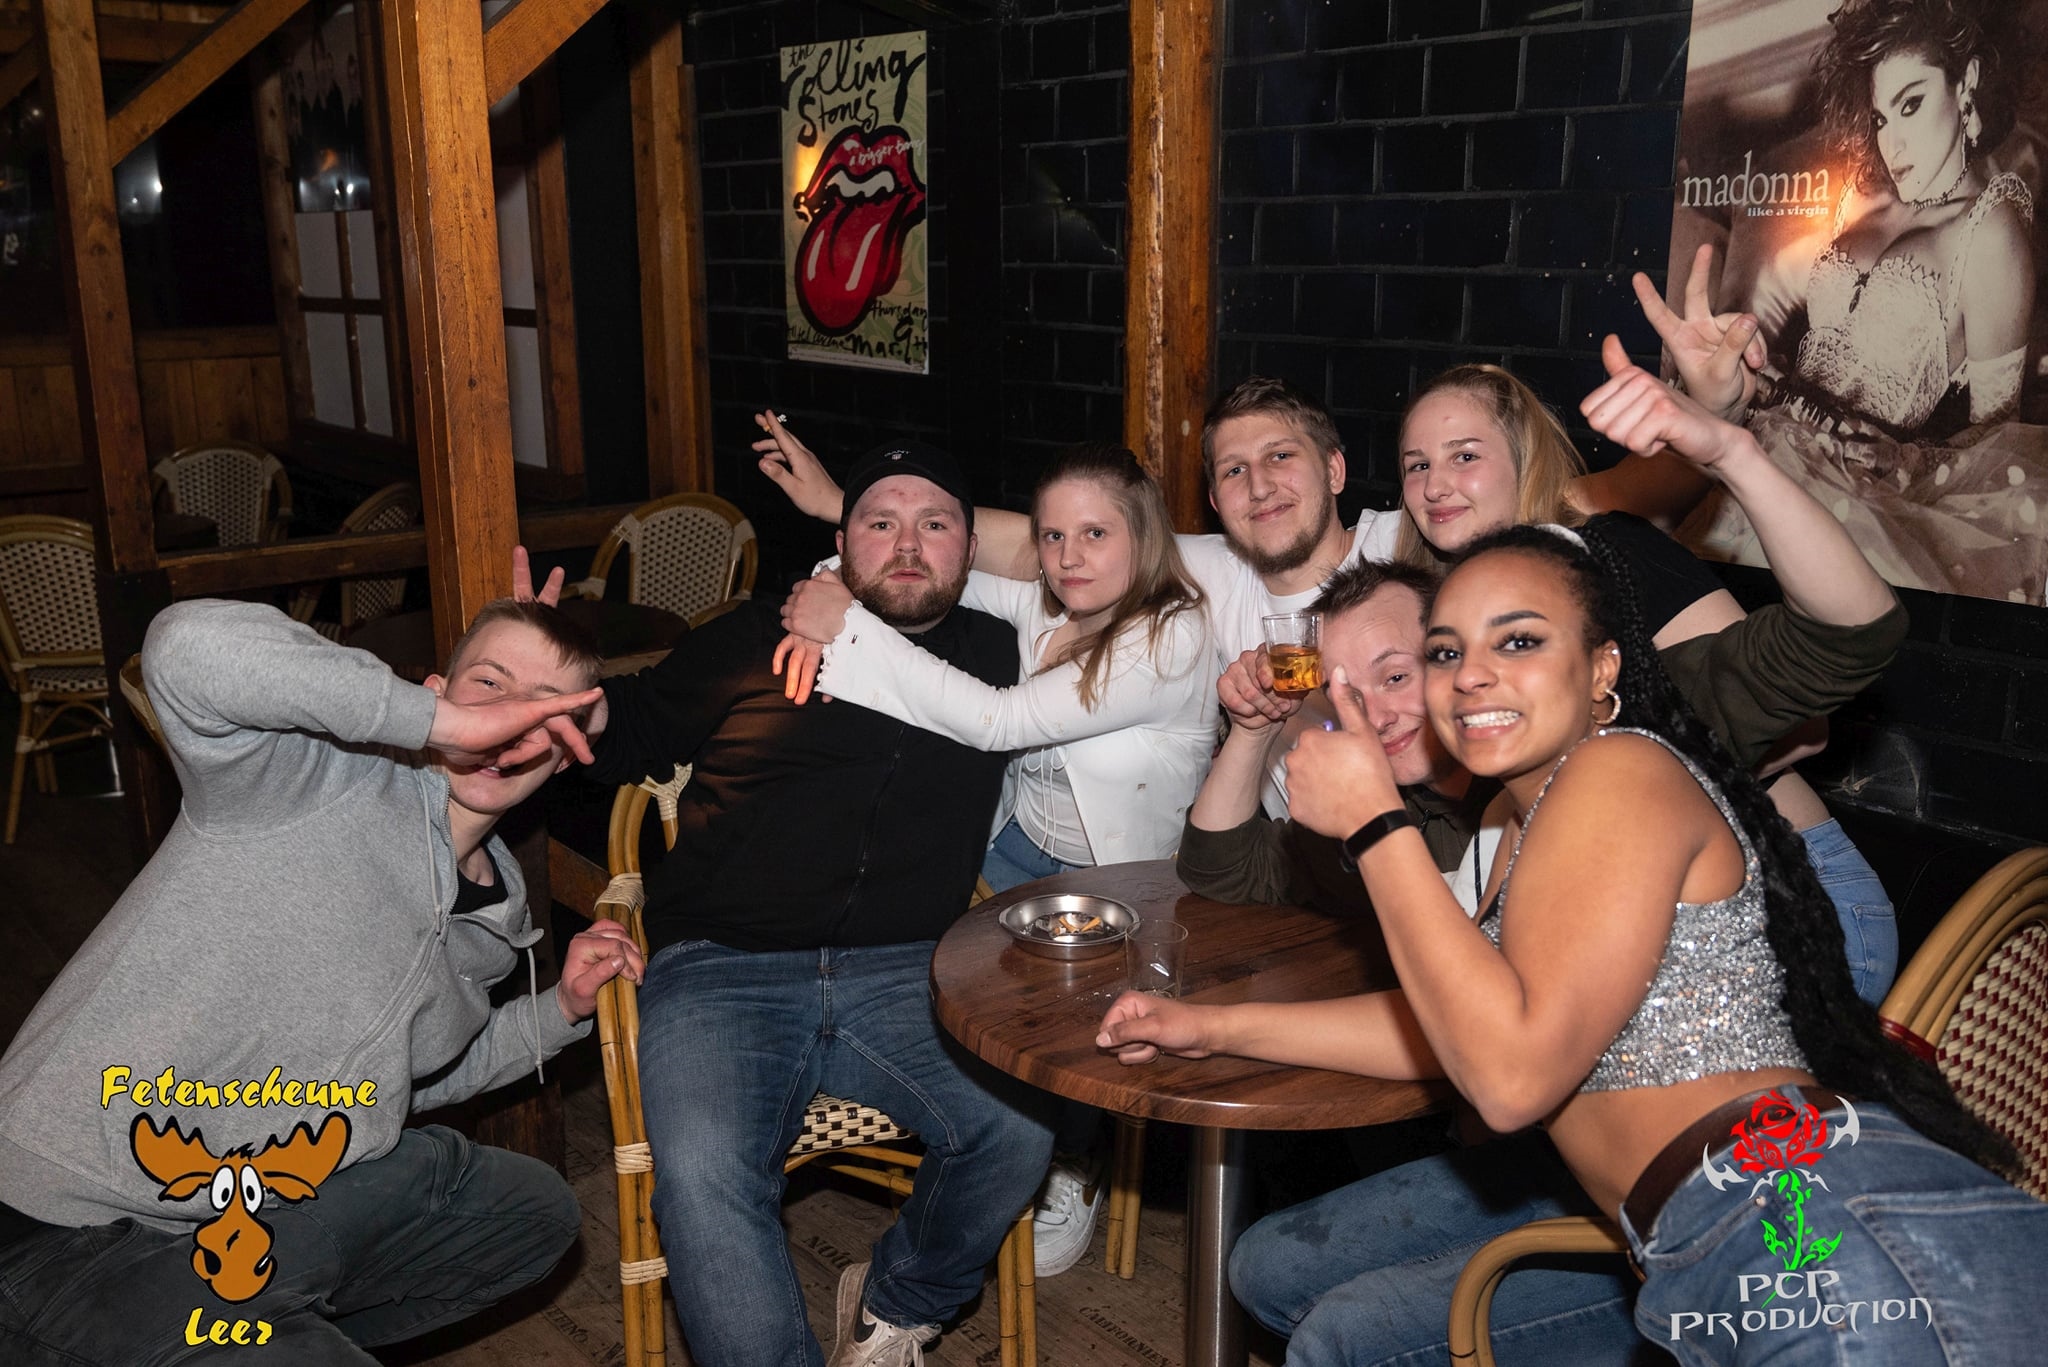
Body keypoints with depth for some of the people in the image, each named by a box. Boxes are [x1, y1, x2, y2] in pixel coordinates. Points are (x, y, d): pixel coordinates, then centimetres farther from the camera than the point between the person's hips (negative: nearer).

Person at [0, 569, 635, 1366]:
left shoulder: (493, 918, 6)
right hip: (88, 1231, -8)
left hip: (279, 1199, 9)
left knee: (533, 1211, 16)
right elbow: (189, 648, -40)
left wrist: (564, 1009, 8)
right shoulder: (334, 771, -18)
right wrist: (442, 721, -35)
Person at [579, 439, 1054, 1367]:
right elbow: (621, 733, 21)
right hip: (720, 969, -1)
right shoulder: (750, 644, 13)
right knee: (701, 1176, -31)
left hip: (904, 972, 2)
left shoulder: (996, 656, 17)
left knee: (1022, 1125, -25)